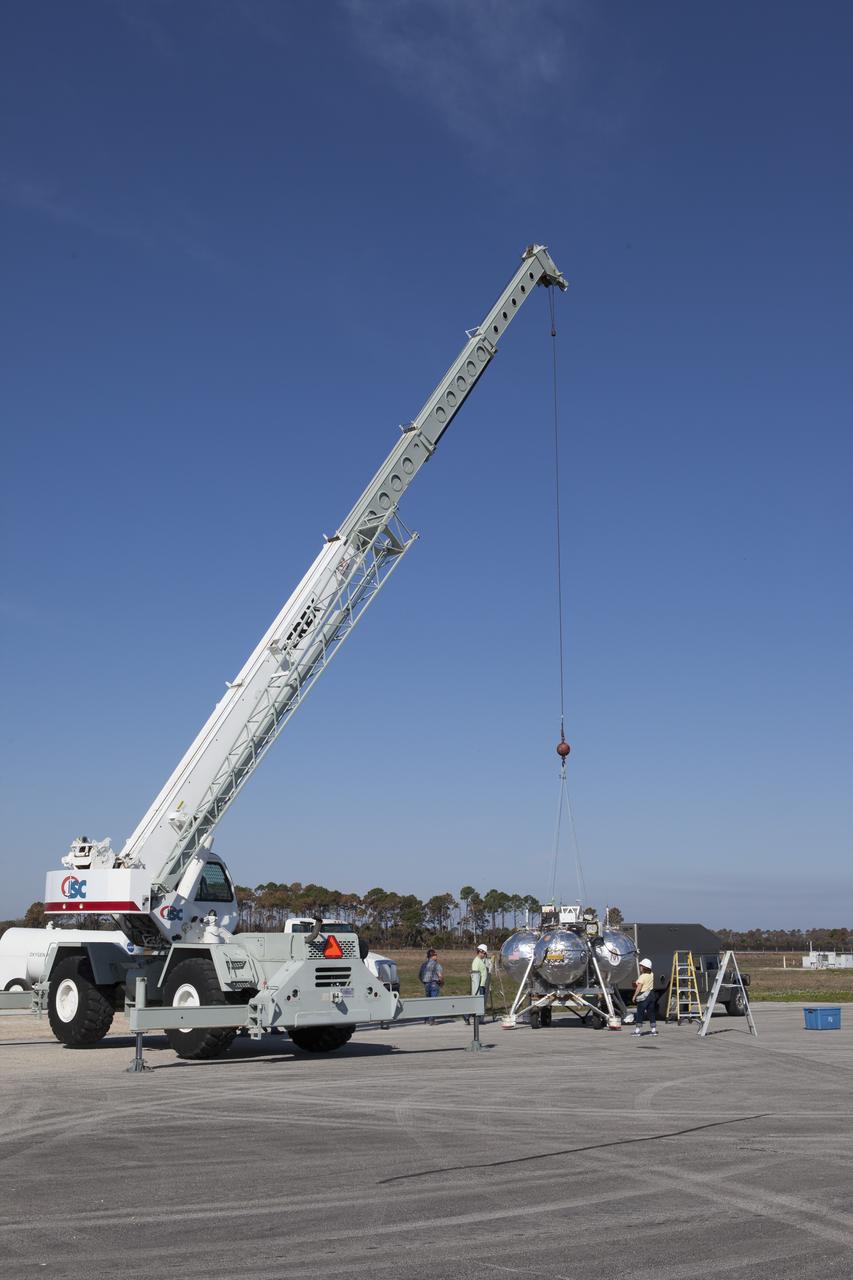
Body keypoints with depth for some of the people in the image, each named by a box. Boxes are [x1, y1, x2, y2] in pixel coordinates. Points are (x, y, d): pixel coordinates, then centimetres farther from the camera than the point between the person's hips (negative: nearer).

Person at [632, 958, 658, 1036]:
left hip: (643, 996, -7)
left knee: (640, 1014, -1)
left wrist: (634, 996, -9)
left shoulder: (642, 977, -15)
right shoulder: (651, 975, 7)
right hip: (651, 994, 7)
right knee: (651, 1013, 12)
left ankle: (638, 1030, -1)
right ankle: (654, 1030, 14)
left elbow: (639, 988, -16)